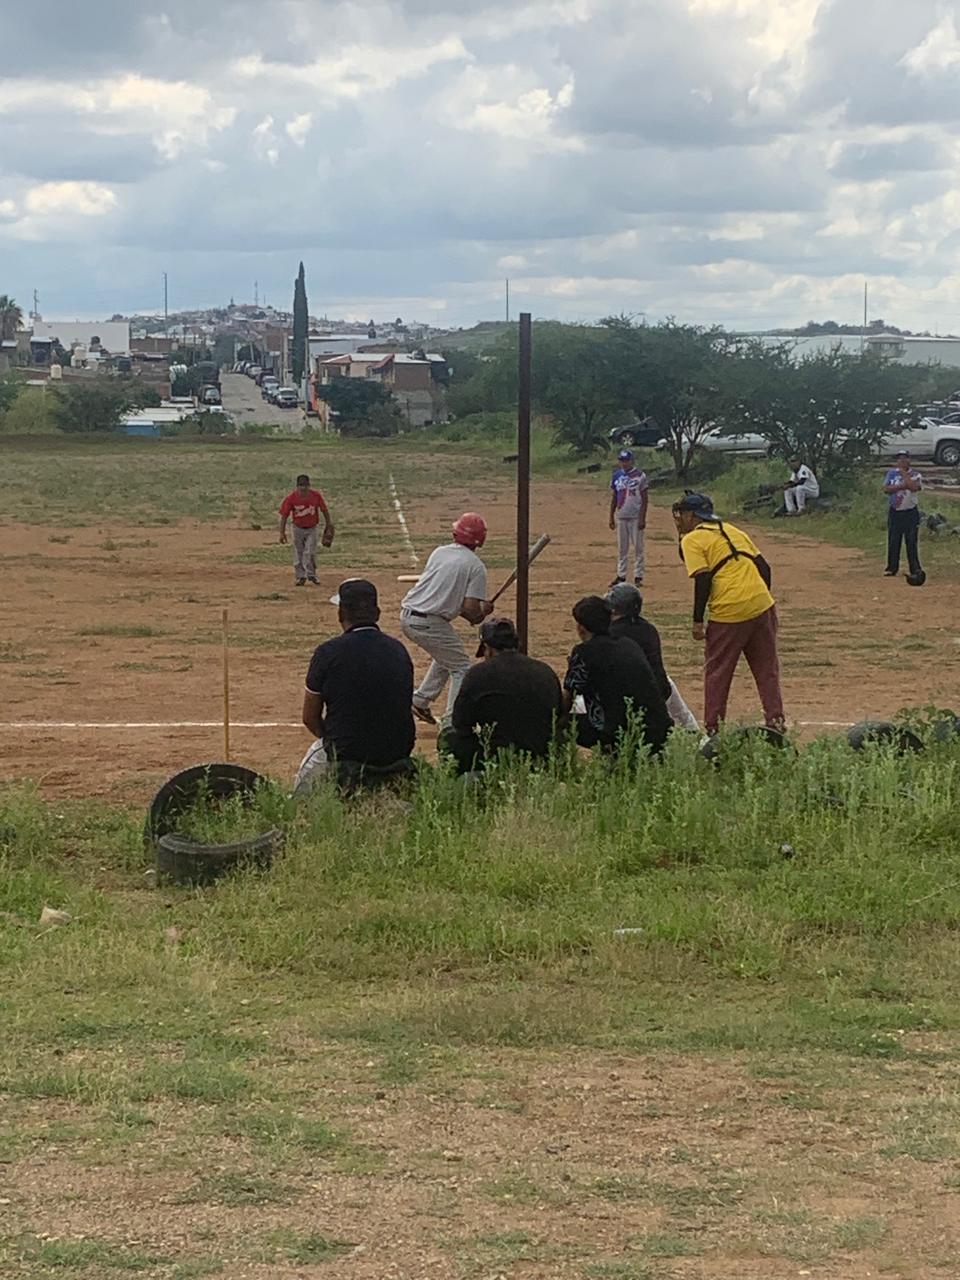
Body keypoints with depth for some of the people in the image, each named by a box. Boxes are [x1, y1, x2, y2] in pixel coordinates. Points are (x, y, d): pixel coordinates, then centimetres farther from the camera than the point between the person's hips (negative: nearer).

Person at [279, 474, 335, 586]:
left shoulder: (316, 495, -17)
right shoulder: (291, 498, -19)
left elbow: (324, 510, -2)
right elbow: (284, 516, -13)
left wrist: (329, 524, 3)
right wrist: (282, 533, -16)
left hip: (311, 528, 0)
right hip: (298, 528, 0)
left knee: (310, 553, -6)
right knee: (298, 554, 5)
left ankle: (312, 575, 11)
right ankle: (300, 576, 16)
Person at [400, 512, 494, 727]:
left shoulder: (439, 552, 14)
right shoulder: (476, 566, -5)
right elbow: (470, 609, -13)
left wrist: (475, 613, 16)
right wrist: (484, 611, 10)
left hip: (406, 616, 7)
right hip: (430, 623, -7)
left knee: (446, 655, 30)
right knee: (461, 668, 8)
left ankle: (420, 700, 27)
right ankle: (451, 723, 2)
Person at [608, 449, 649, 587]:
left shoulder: (639, 476, -6)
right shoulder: (617, 476, 9)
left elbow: (645, 498, -7)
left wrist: (642, 518, -13)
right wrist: (611, 517, 10)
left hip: (635, 517, -5)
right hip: (621, 517, 5)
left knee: (638, 547, -2)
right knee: (621, 548, 9)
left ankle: (638, 576, 2)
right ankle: (621, 575, 14)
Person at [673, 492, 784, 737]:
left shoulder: (691, 540, 0)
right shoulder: (732, 531, 20)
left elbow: (703, 579, -12)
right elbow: (764, 567, 16)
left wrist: (697, 621, -9)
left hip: (728, 612, -6)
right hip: (762, 605, 6)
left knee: (716, 673, 8)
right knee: (767, 669, 14)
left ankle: (712, 730, 8)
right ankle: (775, 722, 11)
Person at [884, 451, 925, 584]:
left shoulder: (916, 475, -1)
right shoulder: (891, 473, 6)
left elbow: (914, 487, -22)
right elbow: (886, 489, -7)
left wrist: (904, 473, -13)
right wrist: (902, 486, -17)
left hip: (911, 512, -3)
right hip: (895, 512, 3)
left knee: (911, 542, -5)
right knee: (893, 542, 5)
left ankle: (915, 570, -2)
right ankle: (892, 568, 14)